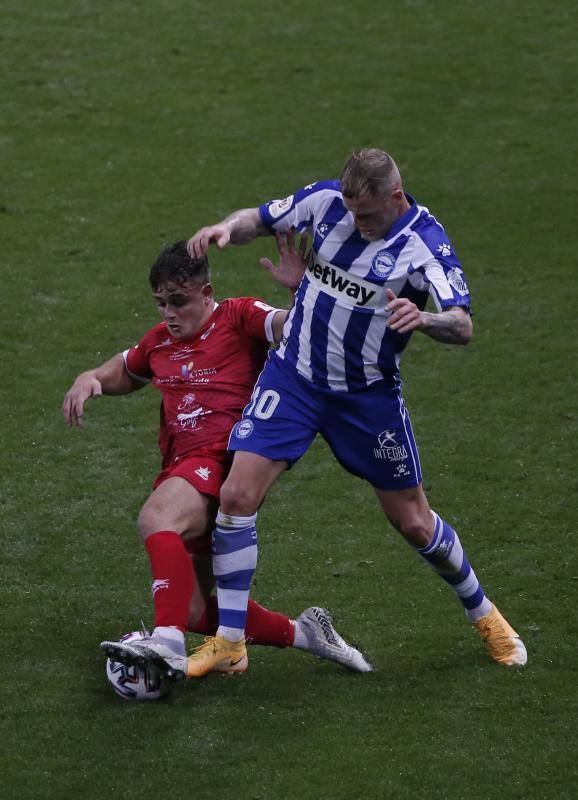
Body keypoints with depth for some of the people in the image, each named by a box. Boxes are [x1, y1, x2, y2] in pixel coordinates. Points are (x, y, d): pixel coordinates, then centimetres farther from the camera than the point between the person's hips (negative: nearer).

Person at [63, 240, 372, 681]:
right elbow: (120, 374, 40)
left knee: (156, 518, -38)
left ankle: (169, 644, -50)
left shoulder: (239, 317, 4)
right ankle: (300, 632, 16)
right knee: (193, 612, 1)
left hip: (224, 459, -8)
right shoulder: (160, 340, 23)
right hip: (178, 469, 8)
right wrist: (88, 380, 18)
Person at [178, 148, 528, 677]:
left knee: (413, 522, 7)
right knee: (237, 496, -12)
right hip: (293, 377, 2)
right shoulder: (326, 200, -8)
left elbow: (463, 327, -26)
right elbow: (259, 220, 7)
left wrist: (422, 318, -49)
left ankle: (483, 615, 33)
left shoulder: (425, 242, -18)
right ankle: (229, 641, 0)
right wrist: (227, 228, -16)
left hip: (369, 395, -2)